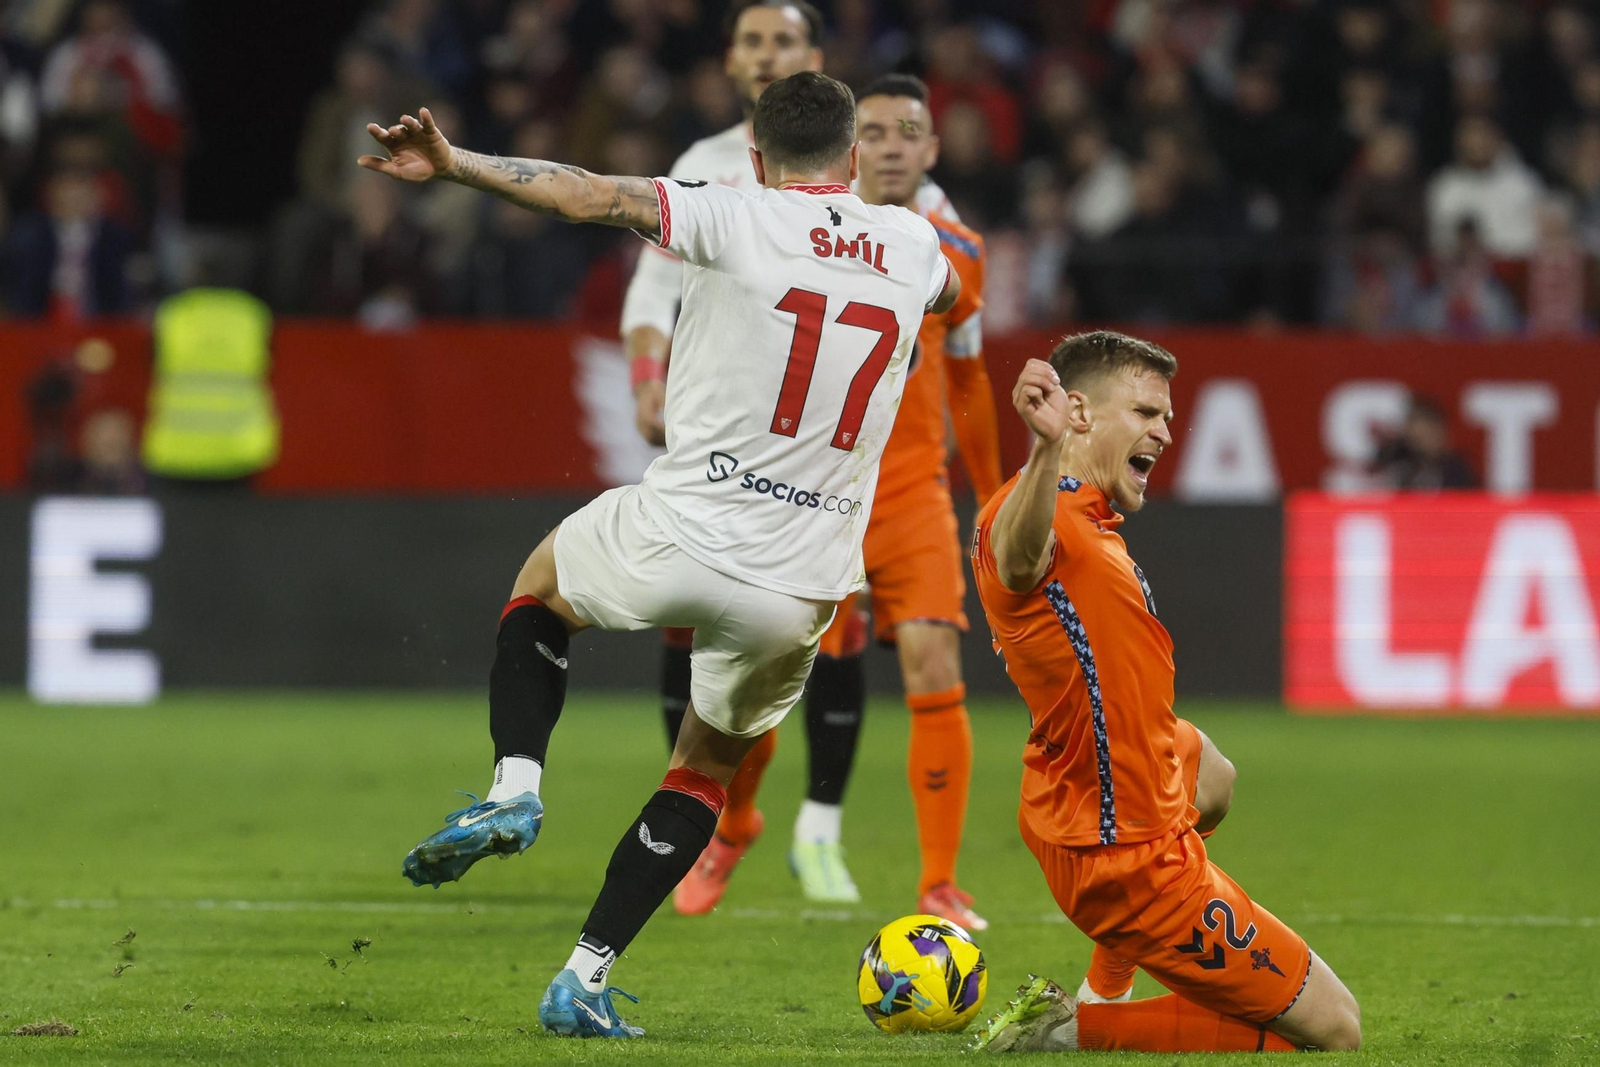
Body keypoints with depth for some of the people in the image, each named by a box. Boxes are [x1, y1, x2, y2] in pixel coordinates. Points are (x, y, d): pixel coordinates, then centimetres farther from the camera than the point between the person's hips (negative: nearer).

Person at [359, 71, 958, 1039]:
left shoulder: (739, 221, -6)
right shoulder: (911, 246, 9)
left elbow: (594, 196, -18)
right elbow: (950, 291, 34)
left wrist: (456, 164, -19)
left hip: (679, 540, -3)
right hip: (798, 595, 3)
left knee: (542, 585, 29)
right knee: (709, 769, 23)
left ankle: (515, 787, 8)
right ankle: (586, 979, 16)